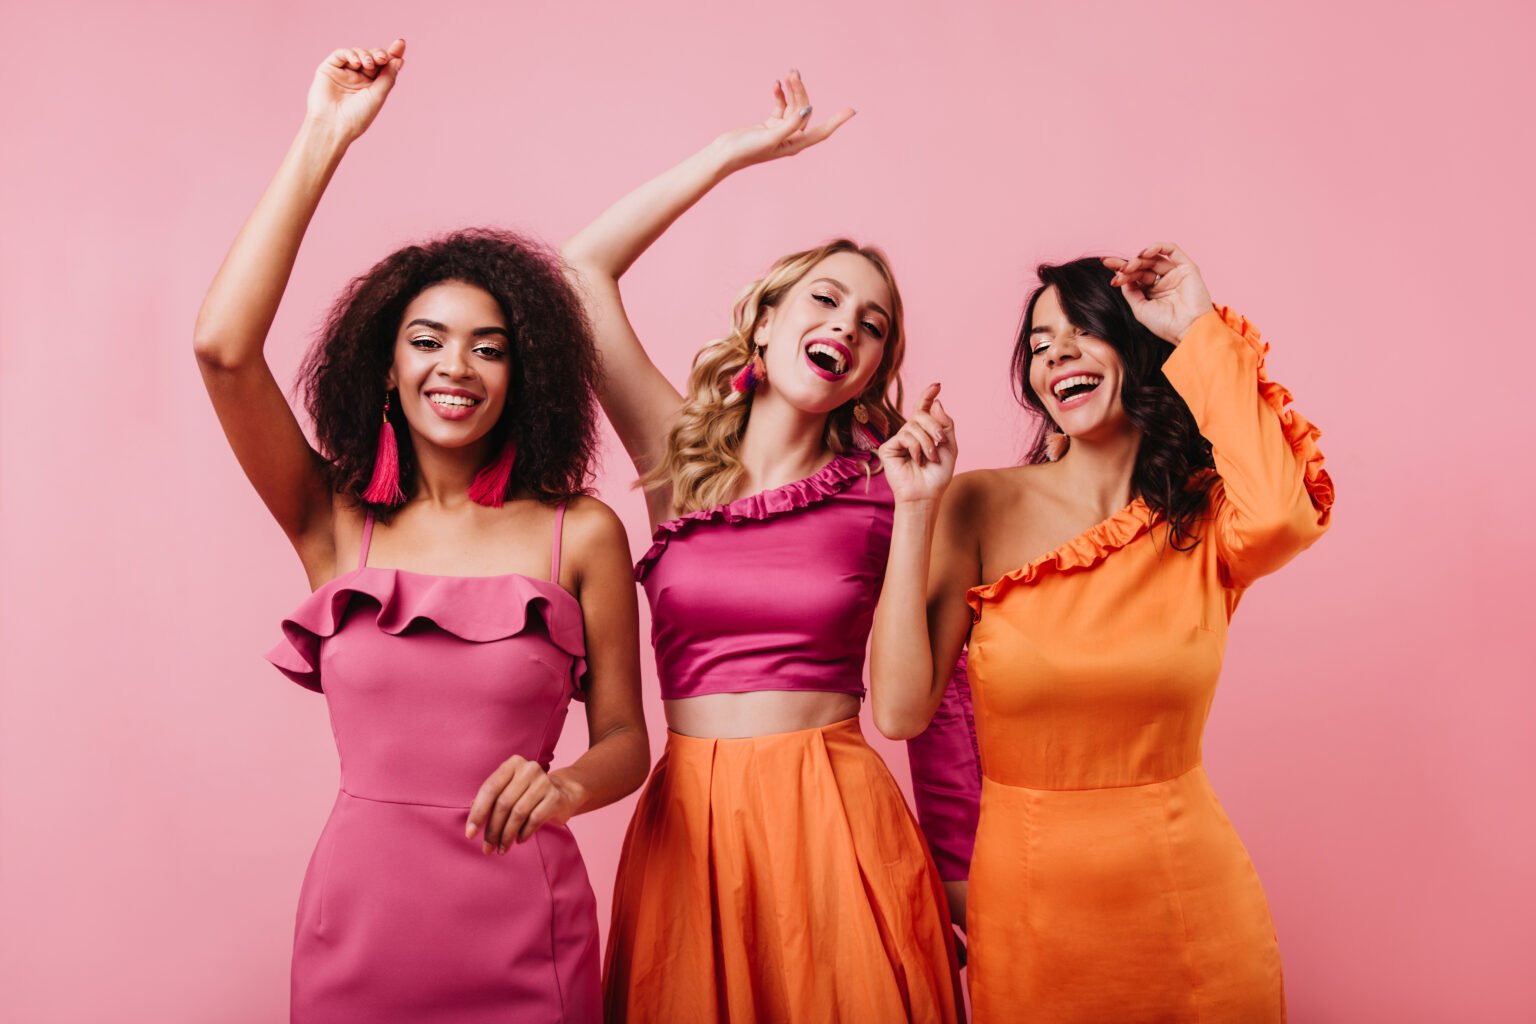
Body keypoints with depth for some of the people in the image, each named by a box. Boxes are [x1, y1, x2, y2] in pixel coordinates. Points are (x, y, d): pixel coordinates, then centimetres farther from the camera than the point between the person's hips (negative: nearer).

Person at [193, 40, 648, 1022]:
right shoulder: (336, 524, 0)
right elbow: (223, 346, -13)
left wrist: (565, 784, -21)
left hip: (520, 917, -1)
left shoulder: (582, 533, -4)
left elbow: (624, 737, 2)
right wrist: (324, 139, -10)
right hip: (358, 904, 1)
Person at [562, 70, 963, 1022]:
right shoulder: (681, 456, 4)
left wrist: (955, 876, 2)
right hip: (689, 819, 2)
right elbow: (587, 266, 2)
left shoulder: (885, 494, -1)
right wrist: (736, 152, 4)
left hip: (839, 821, -1)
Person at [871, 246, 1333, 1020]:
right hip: (1025, 898, 0)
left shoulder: (1207, 520, -5)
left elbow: (1281, 513, -30)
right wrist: (915, 509, -18)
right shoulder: (981, 509, -7)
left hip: (1190, 901, 1)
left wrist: (1200, 332, -19)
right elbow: (900, 711, -14)